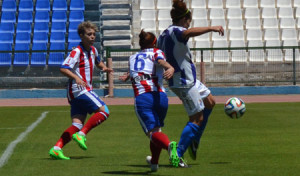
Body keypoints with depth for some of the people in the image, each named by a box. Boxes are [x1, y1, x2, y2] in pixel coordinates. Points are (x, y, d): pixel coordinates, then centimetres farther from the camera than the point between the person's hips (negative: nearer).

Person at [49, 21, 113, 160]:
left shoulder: (93, 50, 16)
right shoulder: (77, 52, -11)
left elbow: (97, 61, 39)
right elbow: (63, 69, -21)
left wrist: (104, 67, 16)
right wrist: (76, 78, -37)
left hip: (85, 90, 9)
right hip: (79, 90, -9)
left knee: (77, 125, -1)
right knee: (104, 111, -13)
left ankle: (56, 148, -9)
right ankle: (82, 134, -12)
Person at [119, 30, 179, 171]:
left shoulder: (132, 58, 25)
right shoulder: (156, 52, 14)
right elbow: (161, 61, -11)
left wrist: (128, 76, 68)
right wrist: (171, 68, -32)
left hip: (141, 98, 0)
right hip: (160, 96, 0)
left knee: (153, 132, -13)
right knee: (157, 129, 23)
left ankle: (169, 145, -46)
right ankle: (154, 162, 35)